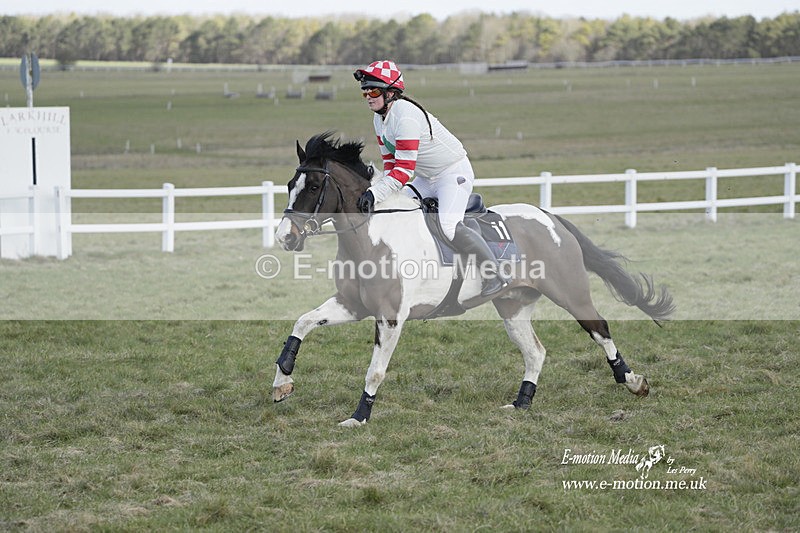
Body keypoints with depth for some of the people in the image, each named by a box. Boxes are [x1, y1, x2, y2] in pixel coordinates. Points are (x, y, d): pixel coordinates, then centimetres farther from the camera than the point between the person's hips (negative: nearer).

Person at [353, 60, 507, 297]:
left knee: (450, 226, -26)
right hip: (426, 178, 10)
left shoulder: (406, 117, -28)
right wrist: (372, 190, -7)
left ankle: (494, 274, -15)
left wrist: (375, 194, -37)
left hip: (454, 172, -10)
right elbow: (390, 164, 8)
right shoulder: (379, 119, 2)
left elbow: (404, 170, -32)